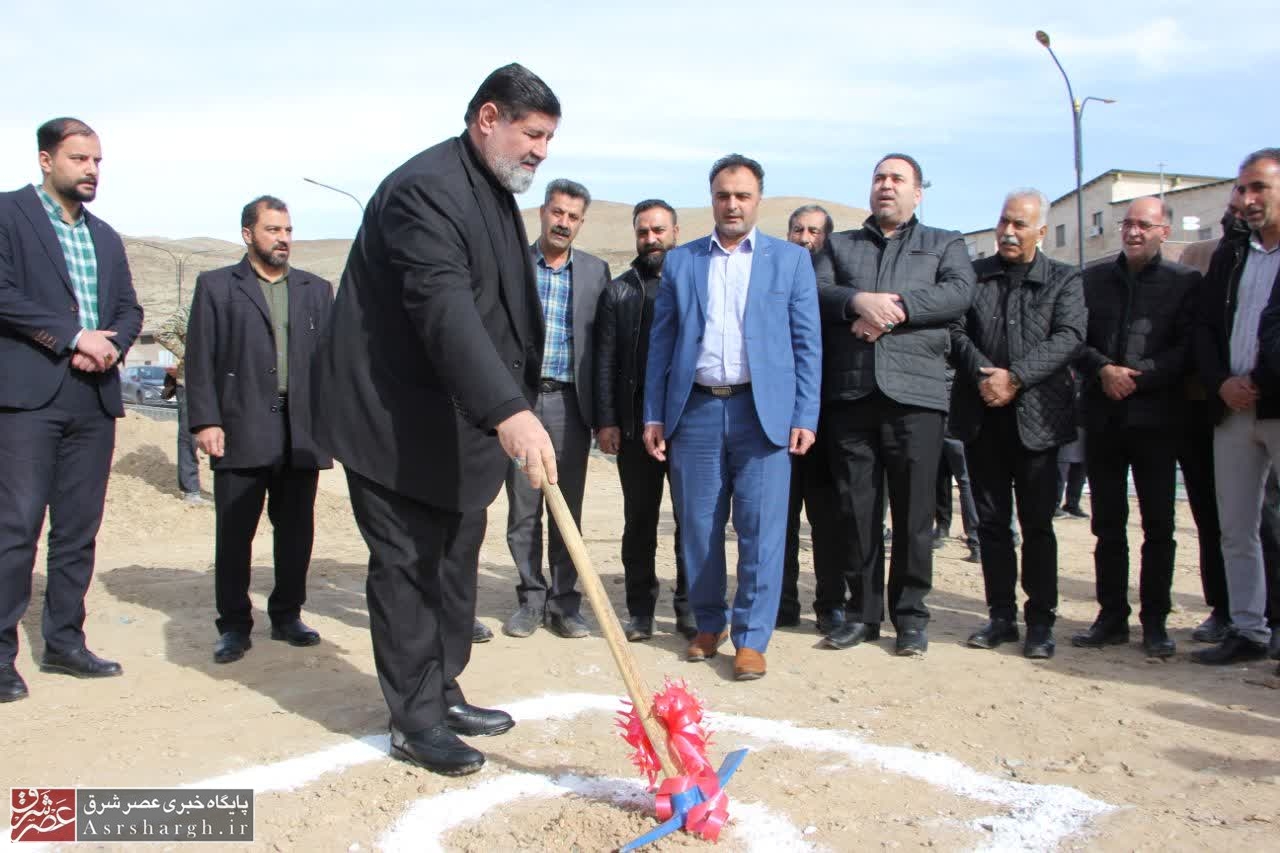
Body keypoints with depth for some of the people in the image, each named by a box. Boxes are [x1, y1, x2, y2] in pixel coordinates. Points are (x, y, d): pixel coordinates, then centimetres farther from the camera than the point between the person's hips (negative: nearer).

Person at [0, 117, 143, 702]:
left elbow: (129, 308, 17)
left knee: (79, 528, 8)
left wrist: (112, 344, -4)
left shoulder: (106, 237, 20)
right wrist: (73, 336, -13)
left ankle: (64, 641, 17)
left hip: (94, 397, 6)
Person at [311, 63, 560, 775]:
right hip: (394, 418, -10)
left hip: (457, 421, 10)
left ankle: (442, 693, 27)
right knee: (408, 564, -2)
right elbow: (445, 310, -35)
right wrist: (510, 411, -44)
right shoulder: (426, 187, -20)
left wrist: (512, 409, 16)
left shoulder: (496, 193, 13)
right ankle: (415, 720, 10)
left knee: (455, 560, 14)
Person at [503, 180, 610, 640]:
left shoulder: (595, 270, 9)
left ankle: (564, 601, 15)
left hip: (569, 403, 1)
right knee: (523, 506, 4)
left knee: (568, 507, 5)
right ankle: (532, 598, 16)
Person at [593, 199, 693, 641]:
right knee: (639, 520, 7)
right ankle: (640, 610, 15)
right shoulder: (617, 292, 11)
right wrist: (605, 420, -3)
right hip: (635, 423, 1)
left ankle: (690, 607, 15)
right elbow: (605, 361, 7)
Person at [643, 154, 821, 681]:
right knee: (698, 527, 8)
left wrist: (805, 417, -4)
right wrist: (654, 415, 5)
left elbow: (806, 343, 4)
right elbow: (661, 343, 11)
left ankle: (751, 639, 9)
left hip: (763, 411, -2)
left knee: (760, 530, -2)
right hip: (695, 410, 2)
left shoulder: (790, 260, 8)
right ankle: (708, 626, 24)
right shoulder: (680, 261, 12)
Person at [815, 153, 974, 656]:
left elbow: (959, 292, -3)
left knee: (914, 510, 0)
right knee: (857, 510, 5)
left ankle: (911, 614, 12)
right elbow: (817, 291, 4)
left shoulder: (944, 245, 16)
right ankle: (863, 611, 15)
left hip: (914, 392, -1)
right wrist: (859, 301, -15)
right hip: (848, 393, 2)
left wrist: (894, 308, -12)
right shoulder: (839, 245, 21)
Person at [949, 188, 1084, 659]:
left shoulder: (1064, 280, 5)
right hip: (981, 416, 2)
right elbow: (956, 330, 1)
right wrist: (982, 373, -15)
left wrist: (1014, 378, -18)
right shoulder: (973, 274, 10)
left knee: (1037, 523, 2)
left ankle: (1040, 621, 13)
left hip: (1036, 416, -2)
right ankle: (1001, 615, 19)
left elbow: (1068, 337, -8)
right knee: (991, 521, 8)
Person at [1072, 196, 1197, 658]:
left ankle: (1155, 621, 11)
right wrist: (1103, 369, -12)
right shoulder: (1093, 278, 11)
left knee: (1158, 525, 2)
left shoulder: (1186, 282, 4)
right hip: (1102, 416, 3)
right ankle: (1112, 616, 16)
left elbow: (1188, 349, -4)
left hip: (1155, 416, -2)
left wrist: (1136, 375, -14)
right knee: (1107, 524, 8)